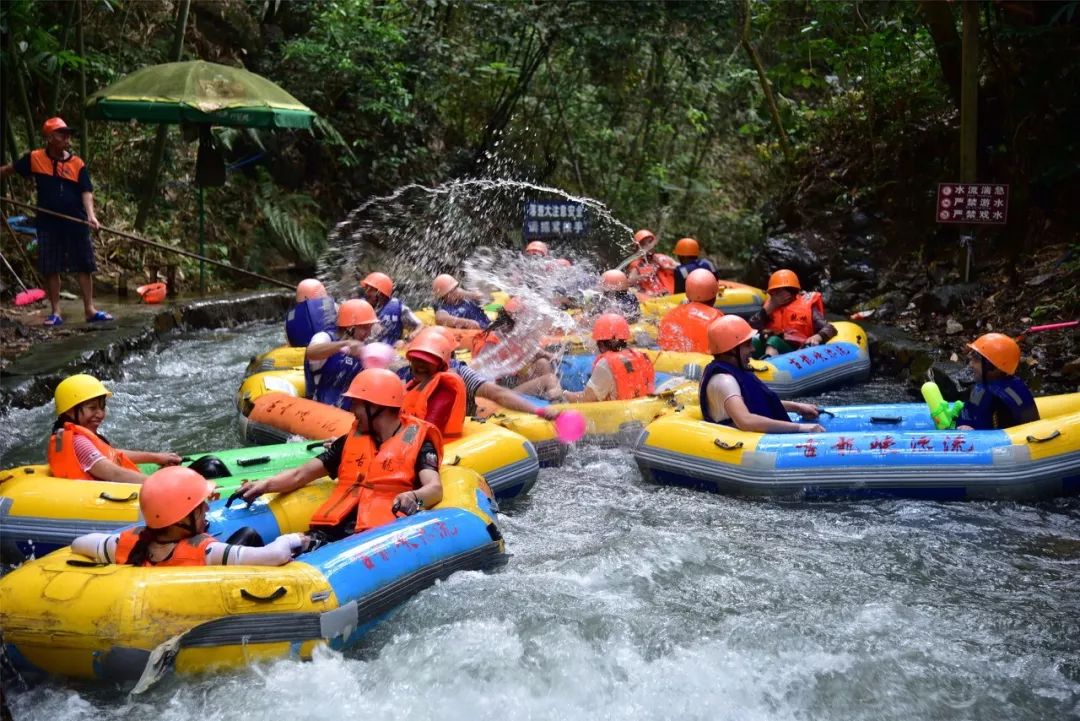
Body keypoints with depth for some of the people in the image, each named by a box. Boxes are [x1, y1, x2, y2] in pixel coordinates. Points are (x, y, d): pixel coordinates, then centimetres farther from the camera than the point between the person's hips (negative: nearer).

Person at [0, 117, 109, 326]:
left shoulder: (78, 164, -2)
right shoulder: (34, 158, 0)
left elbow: (86, 192, -9)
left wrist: (91, 215, -24)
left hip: (76, 223, 0)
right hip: (48, 224, 0)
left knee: (84, 266, 4)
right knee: (50, 269, 4)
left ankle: (90, 310, 11)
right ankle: (55, 312, 13)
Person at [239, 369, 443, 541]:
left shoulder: (417, 441, 7)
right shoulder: (351, 440, 25)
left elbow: (434, 488, -9)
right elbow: (300, 475, 23)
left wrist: (413, 498, -33)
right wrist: (265, 485, 3)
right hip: (334, 530, 5)